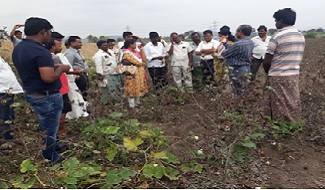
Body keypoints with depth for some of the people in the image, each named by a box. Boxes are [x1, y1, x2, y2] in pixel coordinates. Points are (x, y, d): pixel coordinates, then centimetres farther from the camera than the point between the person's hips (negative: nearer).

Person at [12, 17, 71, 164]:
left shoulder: (18, 48, 6)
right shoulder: (40, 51, -24)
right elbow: (49, 77, -31)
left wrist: (52, 67, 13)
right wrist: (61, 69, -13)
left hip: (31, 93, 10)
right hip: (46, 97, -9)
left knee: (45, 129, 24)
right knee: (49, 132, 7)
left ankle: (55, 148, 41)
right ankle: (51, 162, 22)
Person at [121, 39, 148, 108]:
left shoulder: (135, 51, 13)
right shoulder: (126, 53, -14)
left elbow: (144, 59, 7)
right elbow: (135, 61, -19)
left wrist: (141, 50, 4)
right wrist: (142, 63, -1)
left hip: (139, 73, 9)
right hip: (132, 74, -9)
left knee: (139, 89, 14)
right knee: (132, 89, -2)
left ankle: (137, 103, 27)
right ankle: (132, 105, 7)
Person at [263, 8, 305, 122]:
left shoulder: (277, 36, -12)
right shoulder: (301, 36, 10)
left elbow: (266, 62, -10)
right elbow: (297, 58, 14)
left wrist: (269, 73, 8)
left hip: (278, 77, -6)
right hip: (294, 75, 7)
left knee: (279, 107, 3)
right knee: (293, 106, 13)